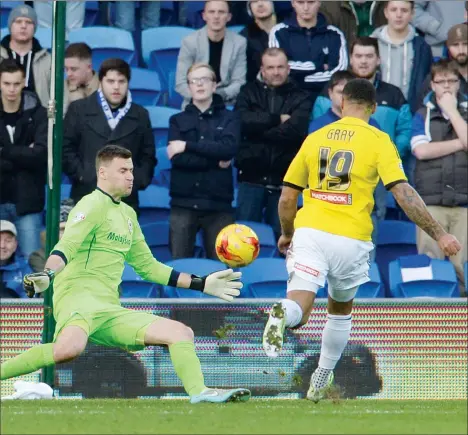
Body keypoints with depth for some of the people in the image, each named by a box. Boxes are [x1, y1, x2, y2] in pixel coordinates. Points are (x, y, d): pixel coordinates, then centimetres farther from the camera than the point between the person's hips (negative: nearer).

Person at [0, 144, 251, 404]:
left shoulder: (127, 214, 24)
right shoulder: (93, 205, -2)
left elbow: (147, 266, 33)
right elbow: (66, 246, -18)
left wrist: (201, 284, 32)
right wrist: (47, 275, -40)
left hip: (111, 310, 9)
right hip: (79, 296, -9)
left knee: (181, 333, 1)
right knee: (69, 348, -40)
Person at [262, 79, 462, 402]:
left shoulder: (315, 138, 12)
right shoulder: (378, 141, 1)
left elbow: (287, 198, 15)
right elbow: (404, 194, -8)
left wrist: (287, 234, 32)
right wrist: (439, 235, -4)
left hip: (309, 231, 1)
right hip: (351, 239, -1)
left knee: (298, 309, -11)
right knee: (341, 309, 24)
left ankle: (282, 315, -47)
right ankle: (322, 381, 28)